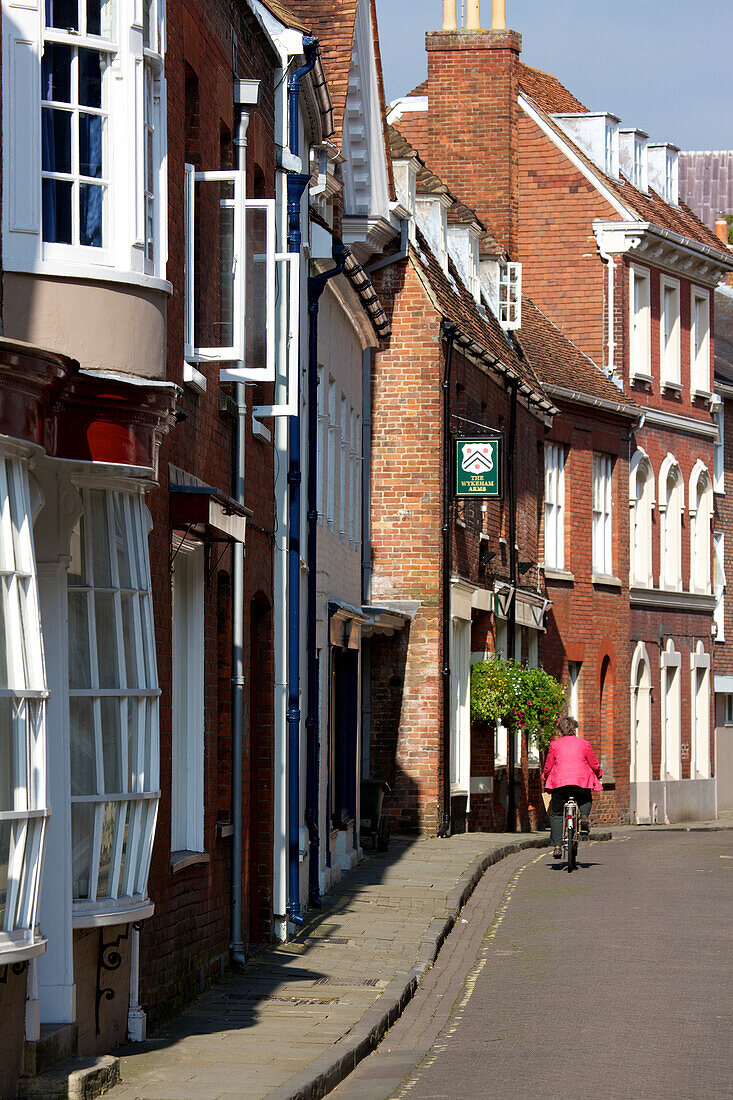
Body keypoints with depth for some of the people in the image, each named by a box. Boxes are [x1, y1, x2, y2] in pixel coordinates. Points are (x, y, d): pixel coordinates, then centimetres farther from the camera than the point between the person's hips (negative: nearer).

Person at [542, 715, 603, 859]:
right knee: (586, 800, 31)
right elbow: (594, 765, 10)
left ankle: (557, 846, 1)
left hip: (559, 782, -1)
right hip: (582, 781, 1)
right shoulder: (583, 743, 8)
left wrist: (545, 778, 31)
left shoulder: (555, 744, 7)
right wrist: (598, 775, 32)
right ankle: (584, 816, -2)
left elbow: (548, 767, 10)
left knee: (556, 814, 12)